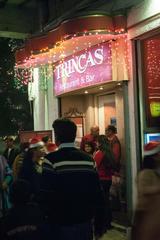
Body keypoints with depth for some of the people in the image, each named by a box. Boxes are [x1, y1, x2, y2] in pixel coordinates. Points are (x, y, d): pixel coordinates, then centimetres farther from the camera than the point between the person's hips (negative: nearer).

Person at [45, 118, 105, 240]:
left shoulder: (50, 160, -13)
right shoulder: (89, 159, -1)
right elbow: (98, 194, 2)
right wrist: (99, 226, 12)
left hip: (61, 225, -3)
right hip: (85, 223, 3)